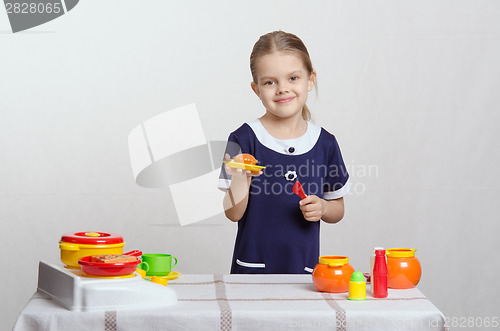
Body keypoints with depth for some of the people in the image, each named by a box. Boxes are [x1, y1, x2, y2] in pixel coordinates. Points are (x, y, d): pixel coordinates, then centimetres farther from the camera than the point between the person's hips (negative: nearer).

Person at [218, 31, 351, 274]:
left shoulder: (324, 143, 3)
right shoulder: (244, 139, -5)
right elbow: (233, 213, -7)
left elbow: (338, 210, 14)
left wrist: (322, 208, -7)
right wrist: (241, 178, -24)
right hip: (253, 267, -2)